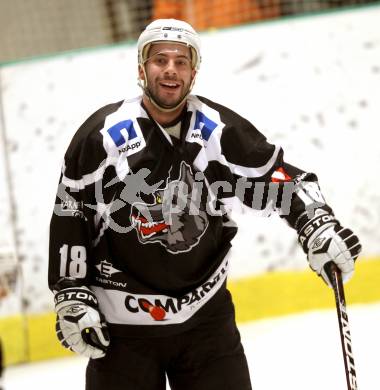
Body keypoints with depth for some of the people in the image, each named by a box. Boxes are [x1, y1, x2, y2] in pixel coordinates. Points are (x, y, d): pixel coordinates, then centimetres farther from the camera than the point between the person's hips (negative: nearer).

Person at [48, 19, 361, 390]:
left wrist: (319, 227, -14)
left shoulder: (220, 130, -3)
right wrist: (71, 296, -4)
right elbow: (69, 216, -3)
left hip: (205, 312, 2)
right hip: (121, 323, -2)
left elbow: (279, 178, 3)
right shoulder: (102, 134, -9)